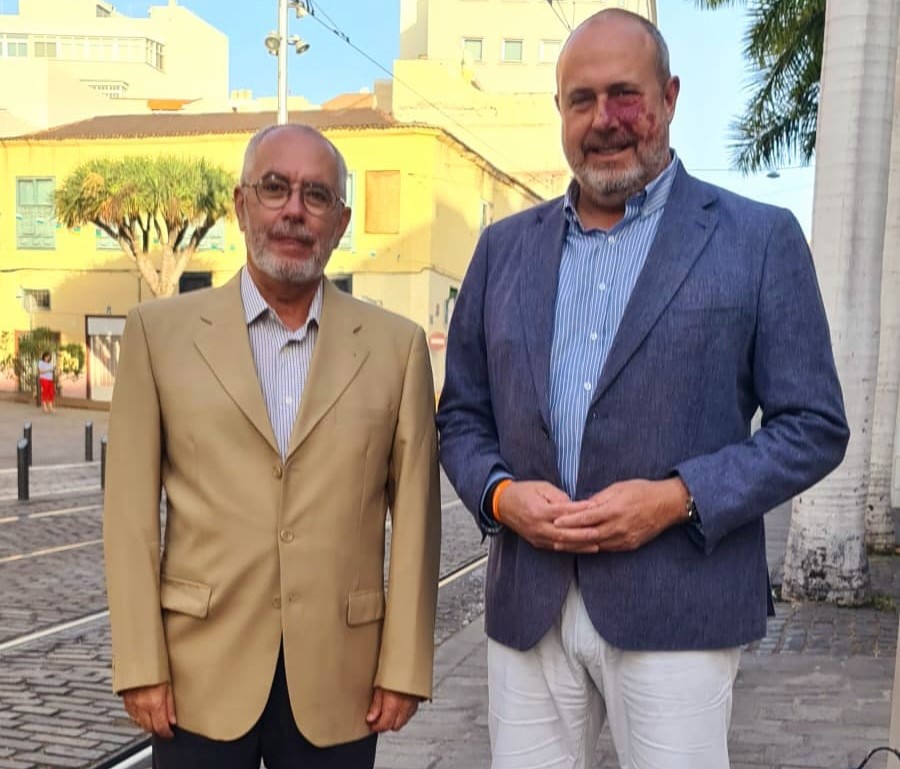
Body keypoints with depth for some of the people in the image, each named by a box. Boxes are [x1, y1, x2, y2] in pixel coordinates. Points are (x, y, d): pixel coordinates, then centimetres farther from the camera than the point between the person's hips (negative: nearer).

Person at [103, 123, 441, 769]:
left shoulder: (396, 345, 1)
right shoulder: (160, 331, 1)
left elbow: (414, 516, 0)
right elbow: (131, 510, -1)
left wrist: (406, 667, -2)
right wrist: (141, 664, -4)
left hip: (337, 681, 1)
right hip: (201, 679, 0)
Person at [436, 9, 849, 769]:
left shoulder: (759, 238, -1)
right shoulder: (504, 246, 9)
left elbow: (814, 425, -2)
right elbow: (462, 414, 13)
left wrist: (680, 498, -15)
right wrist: (499, 493, -7)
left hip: (675, 609, -3)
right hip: (526, 605, 3)